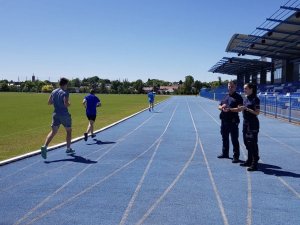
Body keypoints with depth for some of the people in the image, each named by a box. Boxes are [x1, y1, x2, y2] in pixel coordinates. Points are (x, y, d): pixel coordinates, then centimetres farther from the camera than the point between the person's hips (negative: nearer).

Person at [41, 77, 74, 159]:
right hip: (64, 115, -5)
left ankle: (45, 146, -20)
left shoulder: (54, 92, 9)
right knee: (69, 131, 14)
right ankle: (68, 149, 23)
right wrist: (69, 104, -3)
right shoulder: (65, 93, -12)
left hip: (55, 114, 5)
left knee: (53, 132, 1)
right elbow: (66, 104, -23)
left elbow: (49, 102, 13)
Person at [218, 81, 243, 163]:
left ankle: (236, 156, 5)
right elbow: (219, 106, 16)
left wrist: (230, 109, -27)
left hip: (233, 121, -7)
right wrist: (222, 107, -8)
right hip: (224, 120, 7)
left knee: (234, 140, -2)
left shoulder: (238, 97, -5)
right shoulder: (225, 96, 16)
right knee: (224, 138, 18)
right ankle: (225, 153, 32)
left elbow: (239, 108, -16)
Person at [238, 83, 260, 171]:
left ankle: (254, 164, -1)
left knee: (253, 143, -6)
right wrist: (241, 109, 0)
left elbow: (257, 112, -16)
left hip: (253, 124, -9)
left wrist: (246, 108, -21)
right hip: (246, 122, 9)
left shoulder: (255, 99, -12)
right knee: (246, 142, 16)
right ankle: (249, 160, 30)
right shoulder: (246, 98, 12)